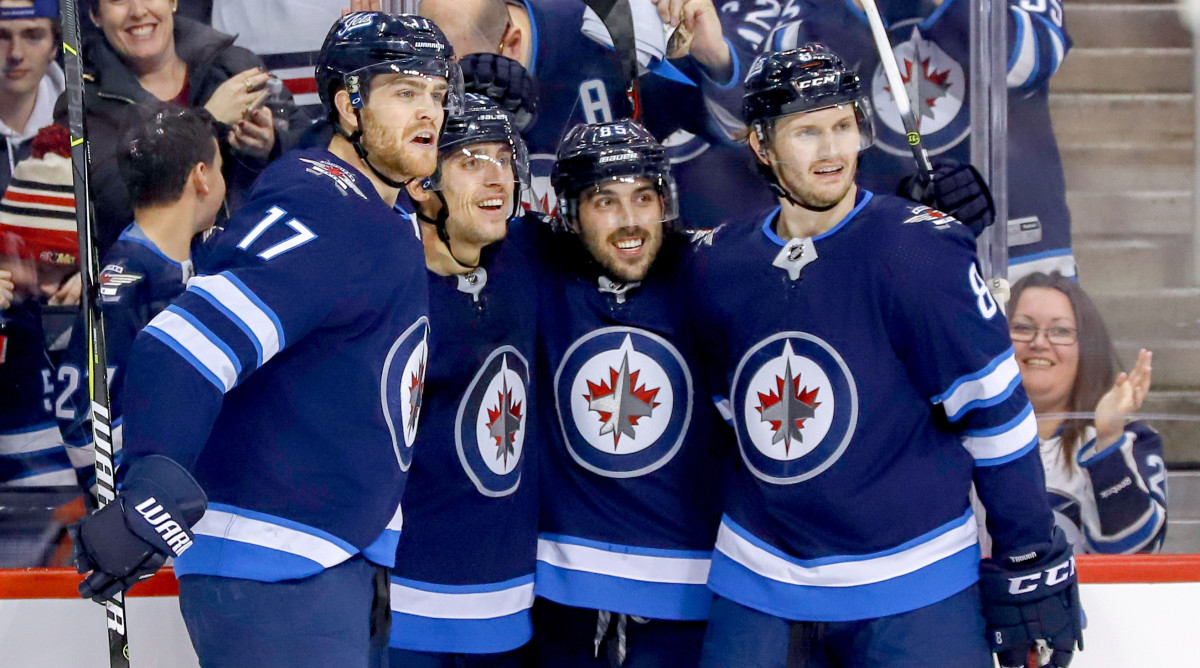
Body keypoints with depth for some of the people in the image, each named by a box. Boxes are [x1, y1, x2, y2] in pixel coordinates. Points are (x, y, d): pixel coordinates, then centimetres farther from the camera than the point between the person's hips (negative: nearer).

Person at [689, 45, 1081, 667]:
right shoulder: (718, 265, 2)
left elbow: (996, 407, -10)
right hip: (759, 585, 4)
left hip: (911, 594, -4)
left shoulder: (918, 249, -13)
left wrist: (1030, 567, -9)